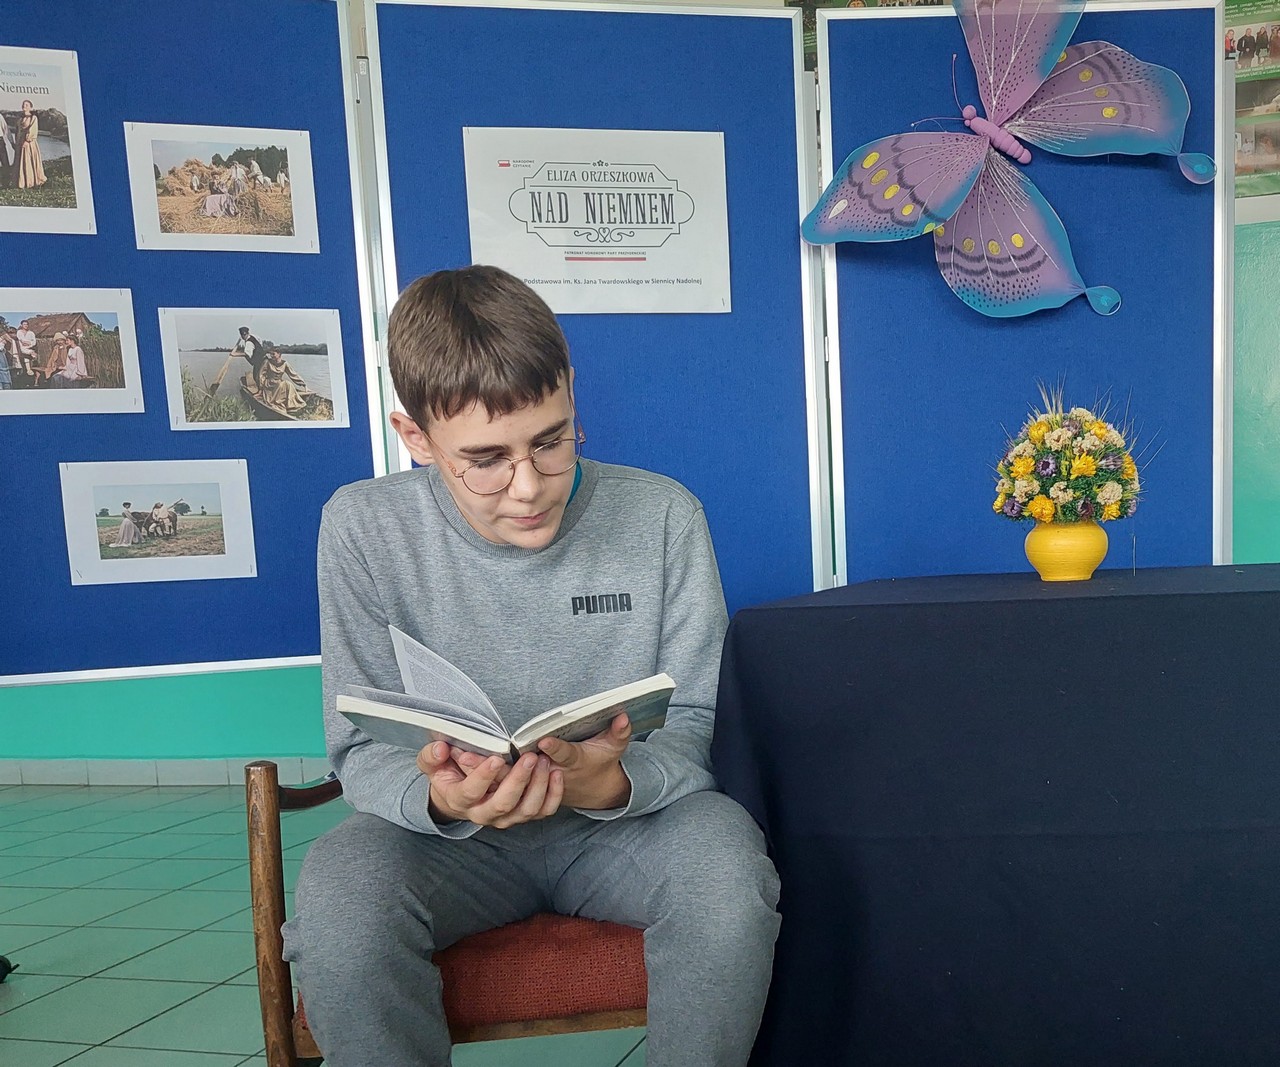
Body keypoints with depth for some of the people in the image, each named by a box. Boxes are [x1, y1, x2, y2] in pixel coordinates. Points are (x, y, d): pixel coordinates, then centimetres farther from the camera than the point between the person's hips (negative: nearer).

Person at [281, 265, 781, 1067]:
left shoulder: (664, 516, -9)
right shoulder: (364, 529, -9)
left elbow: (695, 722, -4)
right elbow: (363, 750, -5)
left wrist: (614, 782, -27)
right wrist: (438, 796, -29)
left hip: (629, 821, 1)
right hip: (452, 836, 0)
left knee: (726, 864, -31)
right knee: (340, 889, -31)